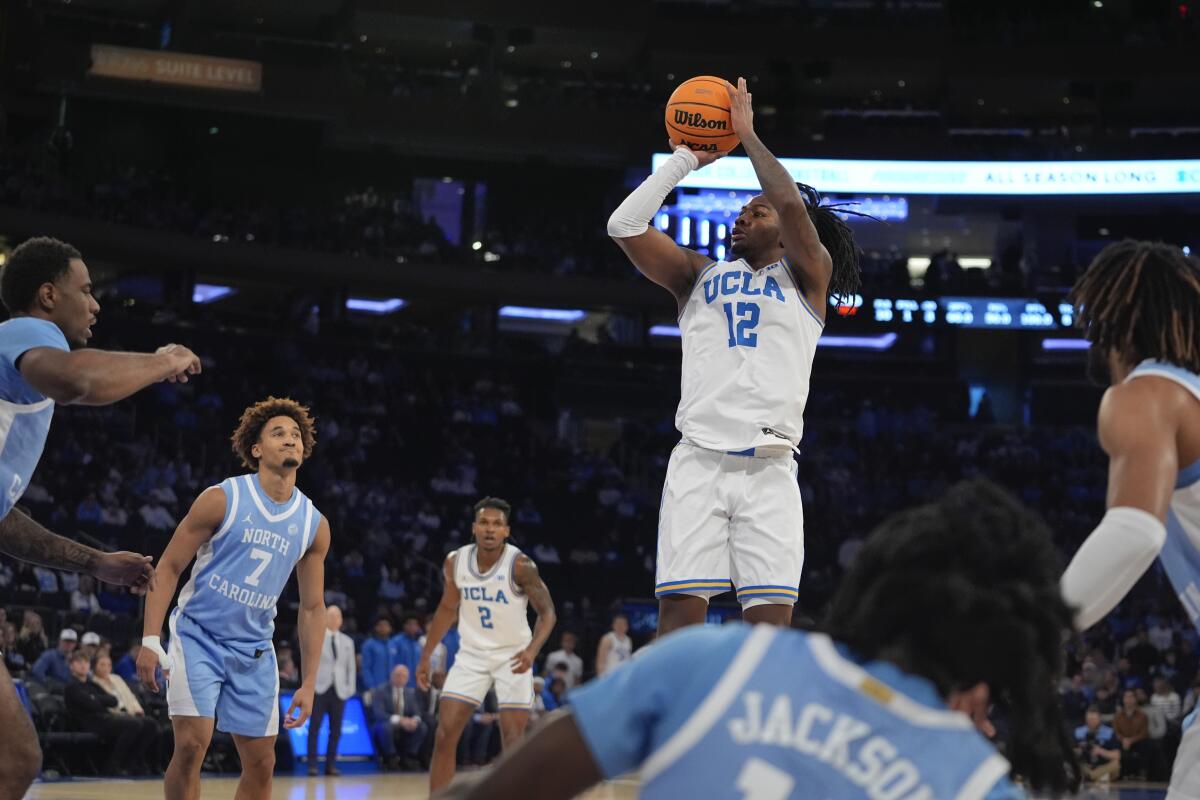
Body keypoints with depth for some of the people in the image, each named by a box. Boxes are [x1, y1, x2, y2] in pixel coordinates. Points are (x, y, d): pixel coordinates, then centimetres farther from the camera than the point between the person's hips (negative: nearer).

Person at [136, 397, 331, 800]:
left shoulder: (314, 524, 1)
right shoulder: (221, 498, -10)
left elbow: (312, 608, 8)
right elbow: (168, 567, -7)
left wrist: (309, 683, 4)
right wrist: (150, 640, -16)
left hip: (254, 650, 4)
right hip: (197, 635, -4)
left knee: (261, 762, 5)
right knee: (191, 745, -17)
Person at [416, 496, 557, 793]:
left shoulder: (520, 565, -20)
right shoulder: (454, 562, -7)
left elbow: (547, 612, -15)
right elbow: (447, 609, 9)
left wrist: (532, 649, -33)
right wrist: (425, 656, 9)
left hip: (512, 656, -3)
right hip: (472, 655, 3)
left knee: (513, 742, -6)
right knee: (444, 736, -5)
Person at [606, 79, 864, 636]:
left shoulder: (806, 275, 13)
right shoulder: (700, 276, 21)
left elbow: (792, 203, -6)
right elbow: (624, 225, 9)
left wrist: (747, 134, 6)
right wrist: (687, 157, 13)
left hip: (769, 469, -1)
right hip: (699, 460, 1)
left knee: (771, 620, -8)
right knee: (680, 611, -10)